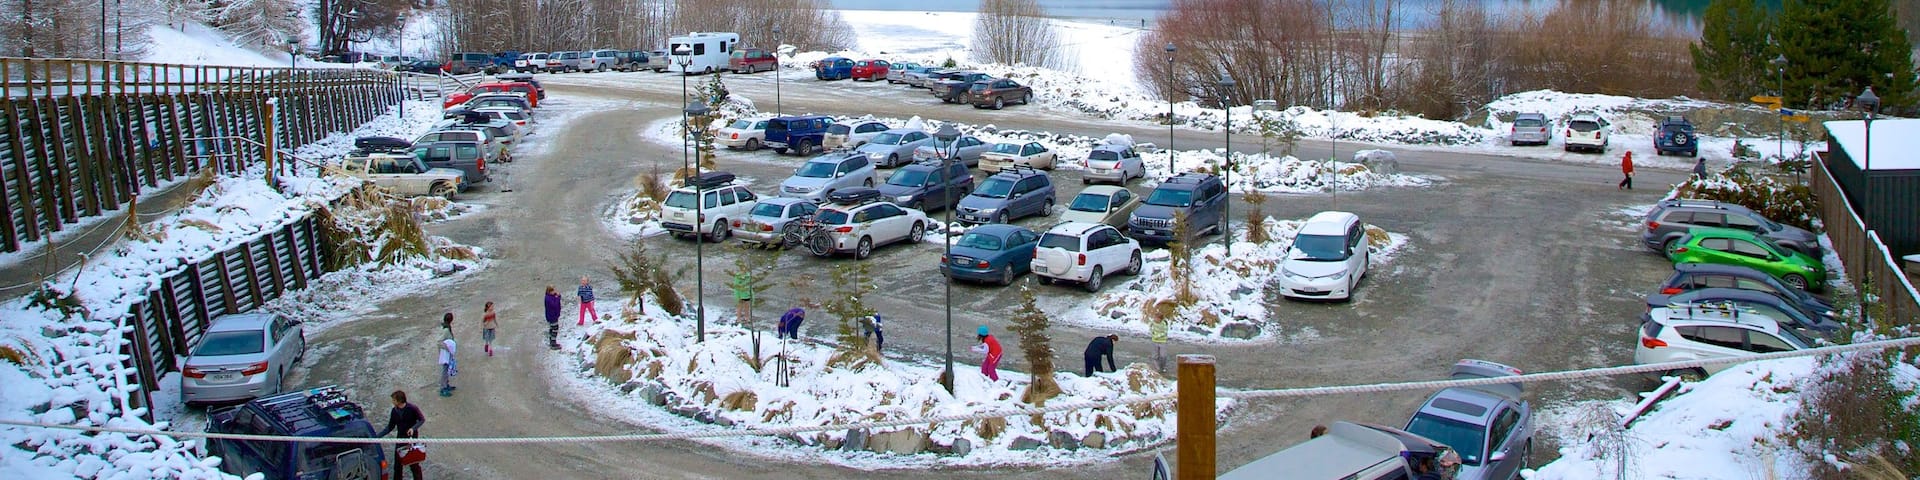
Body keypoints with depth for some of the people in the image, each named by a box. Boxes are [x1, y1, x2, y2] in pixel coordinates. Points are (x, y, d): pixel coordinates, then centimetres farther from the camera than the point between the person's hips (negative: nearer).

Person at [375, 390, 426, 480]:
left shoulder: (412, 409, -16)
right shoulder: (394, 411, 0)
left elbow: (422, 419, -7)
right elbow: (390, 427, 7)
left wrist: (413, 428, -23)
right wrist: (377, 436, 2)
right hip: (400, 438, 5)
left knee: (413, 464, 4)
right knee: (397, 464, 10)